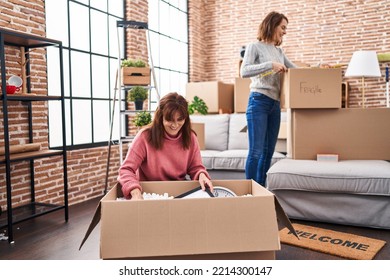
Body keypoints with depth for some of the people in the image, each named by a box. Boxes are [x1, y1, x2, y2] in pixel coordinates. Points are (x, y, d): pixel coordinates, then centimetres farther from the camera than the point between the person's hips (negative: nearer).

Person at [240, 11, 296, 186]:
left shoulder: (279, 51, 19)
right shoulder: (255, 47, 1)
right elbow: (244, 71, -14)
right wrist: (270, 64, -19)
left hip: (275, 104, 7)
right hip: (258, 102, -7)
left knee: (268, 151, 6)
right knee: (256, 151, -11)